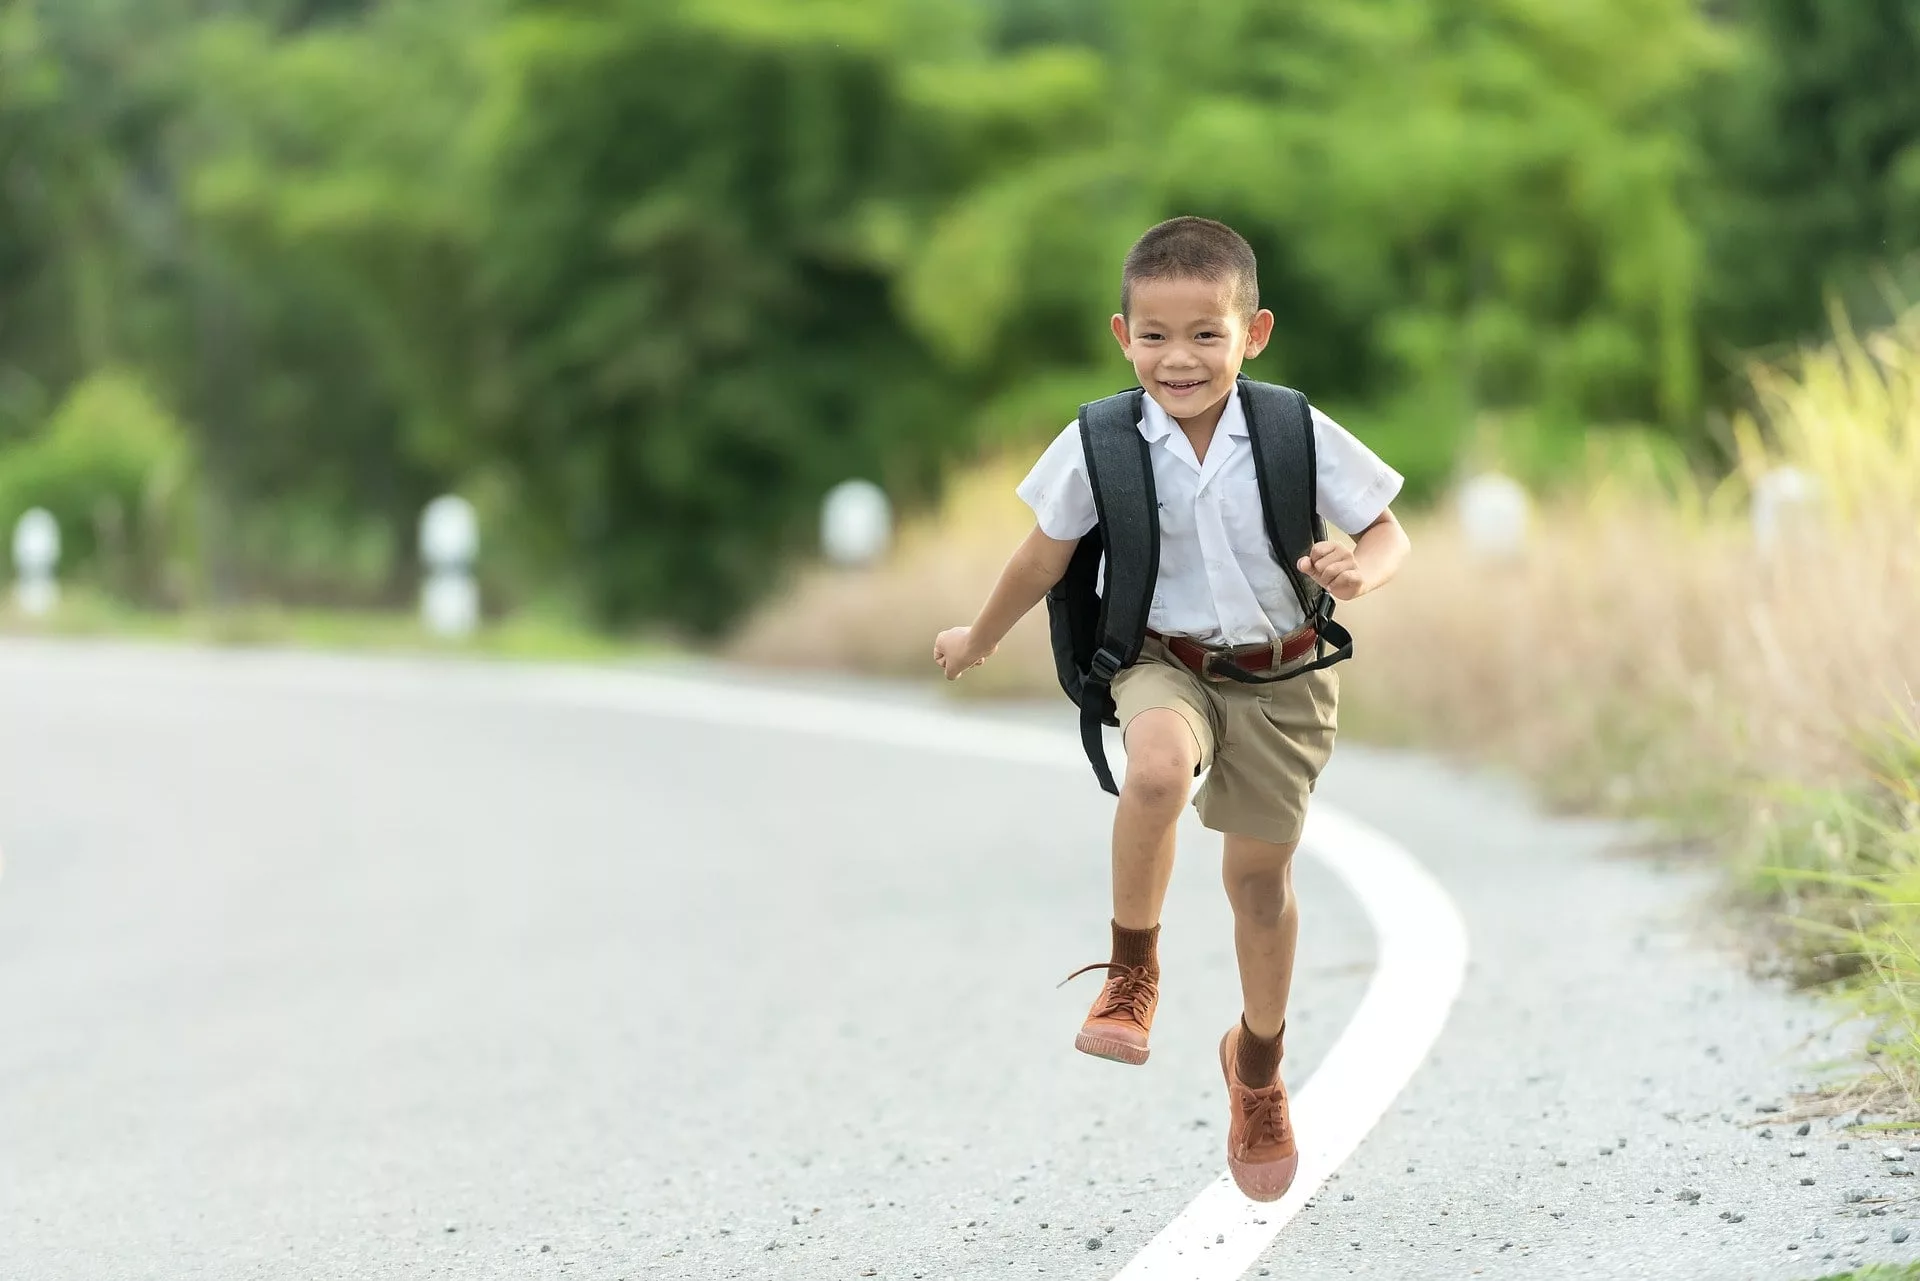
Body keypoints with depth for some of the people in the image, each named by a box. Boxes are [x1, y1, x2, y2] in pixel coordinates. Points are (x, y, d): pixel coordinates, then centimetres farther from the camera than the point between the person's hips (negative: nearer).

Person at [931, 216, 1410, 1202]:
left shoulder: (1301, 437, -14)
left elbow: (1386, 532, -4)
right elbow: (1045, 557, 4)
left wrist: (1360, 570, -27)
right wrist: (980, 639, 17)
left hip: (1279, 676, 1)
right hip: (1163, 660, -1)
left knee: (1261, 877, 12)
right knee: (1157, 769, -36)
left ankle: (1258, 1062, 39)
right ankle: (1131, 974, -14)